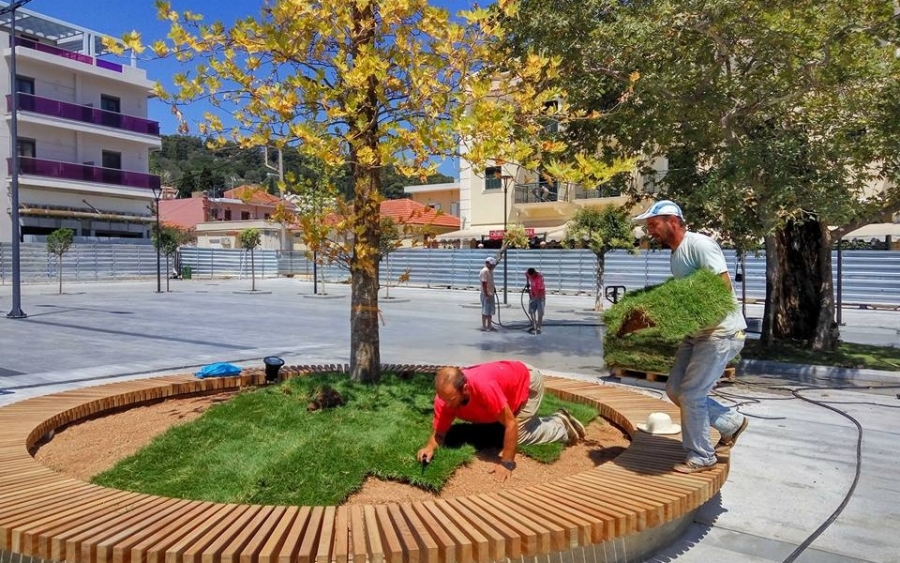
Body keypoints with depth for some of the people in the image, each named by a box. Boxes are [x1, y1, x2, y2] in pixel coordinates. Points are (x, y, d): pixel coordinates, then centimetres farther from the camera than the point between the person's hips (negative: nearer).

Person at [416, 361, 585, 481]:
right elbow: (439, 432, -15)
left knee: (520, 433, -9)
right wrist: (429, 447, -35)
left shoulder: (484, 386, -45)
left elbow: (511, 424, -36)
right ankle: (558, 419, 31)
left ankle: (562, 426, 12)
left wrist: (507, 463, -34)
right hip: (510, 380, 7)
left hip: (528, 380, -7)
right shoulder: (446, 395, -26)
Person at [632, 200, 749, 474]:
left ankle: (701, 457, 14)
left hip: (721, 332, -9)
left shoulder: (700, 244, -17)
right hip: (697, 333, 9)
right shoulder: (675, 254, 11)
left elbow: (724, 288, -23)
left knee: (691, 394, -5)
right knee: (675, 389, 11)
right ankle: (732, 423, 27)